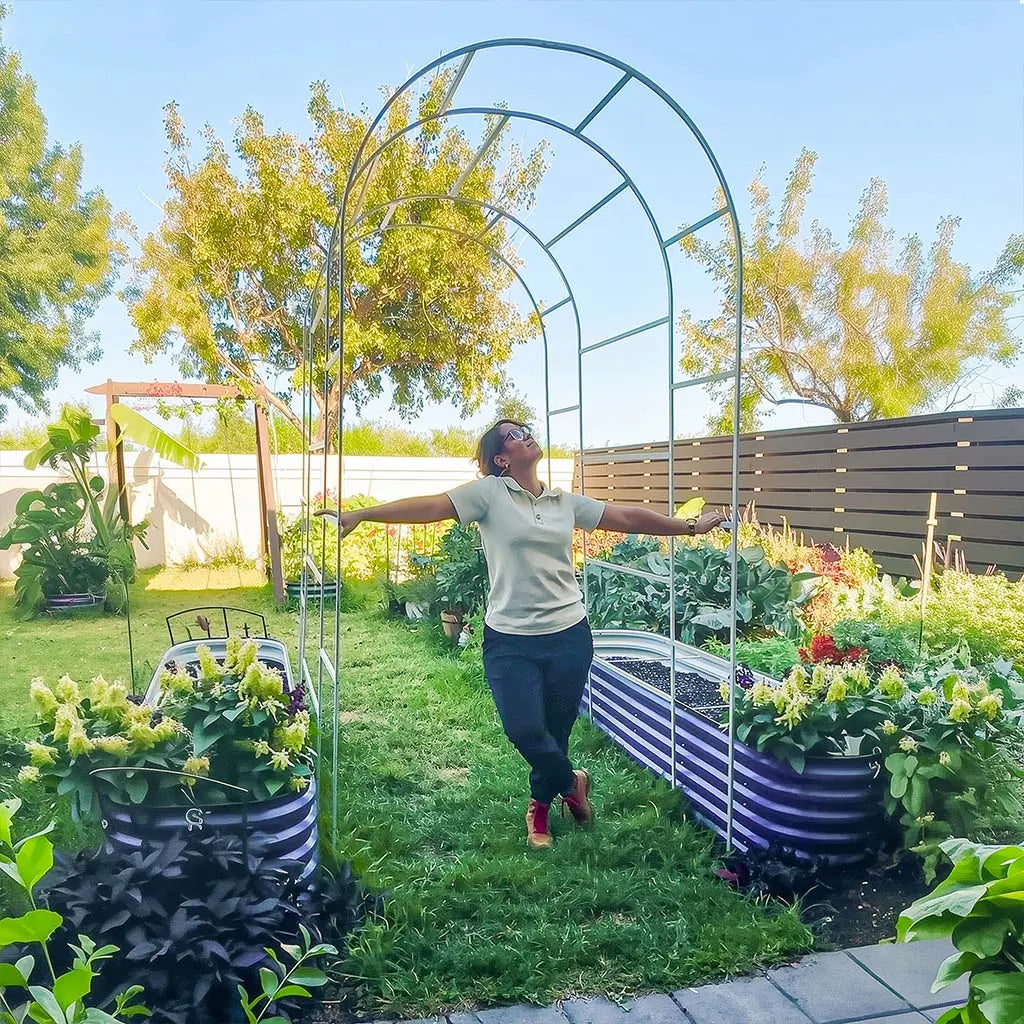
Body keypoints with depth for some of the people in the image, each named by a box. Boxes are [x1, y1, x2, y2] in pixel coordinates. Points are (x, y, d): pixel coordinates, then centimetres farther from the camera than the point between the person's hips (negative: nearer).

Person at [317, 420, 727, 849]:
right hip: (510, 640, -3)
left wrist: (690, 526, 17)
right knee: (525, 731, -8)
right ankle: (571, 782, 25)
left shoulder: (566, 502, 9)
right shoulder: (489, 493, -4)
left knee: (556, 730, 10)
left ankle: (540, 805, 38)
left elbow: (627, 517, 14)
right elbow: (430, 507, -13)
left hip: (569, 634, 3)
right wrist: (359, 515, -22)